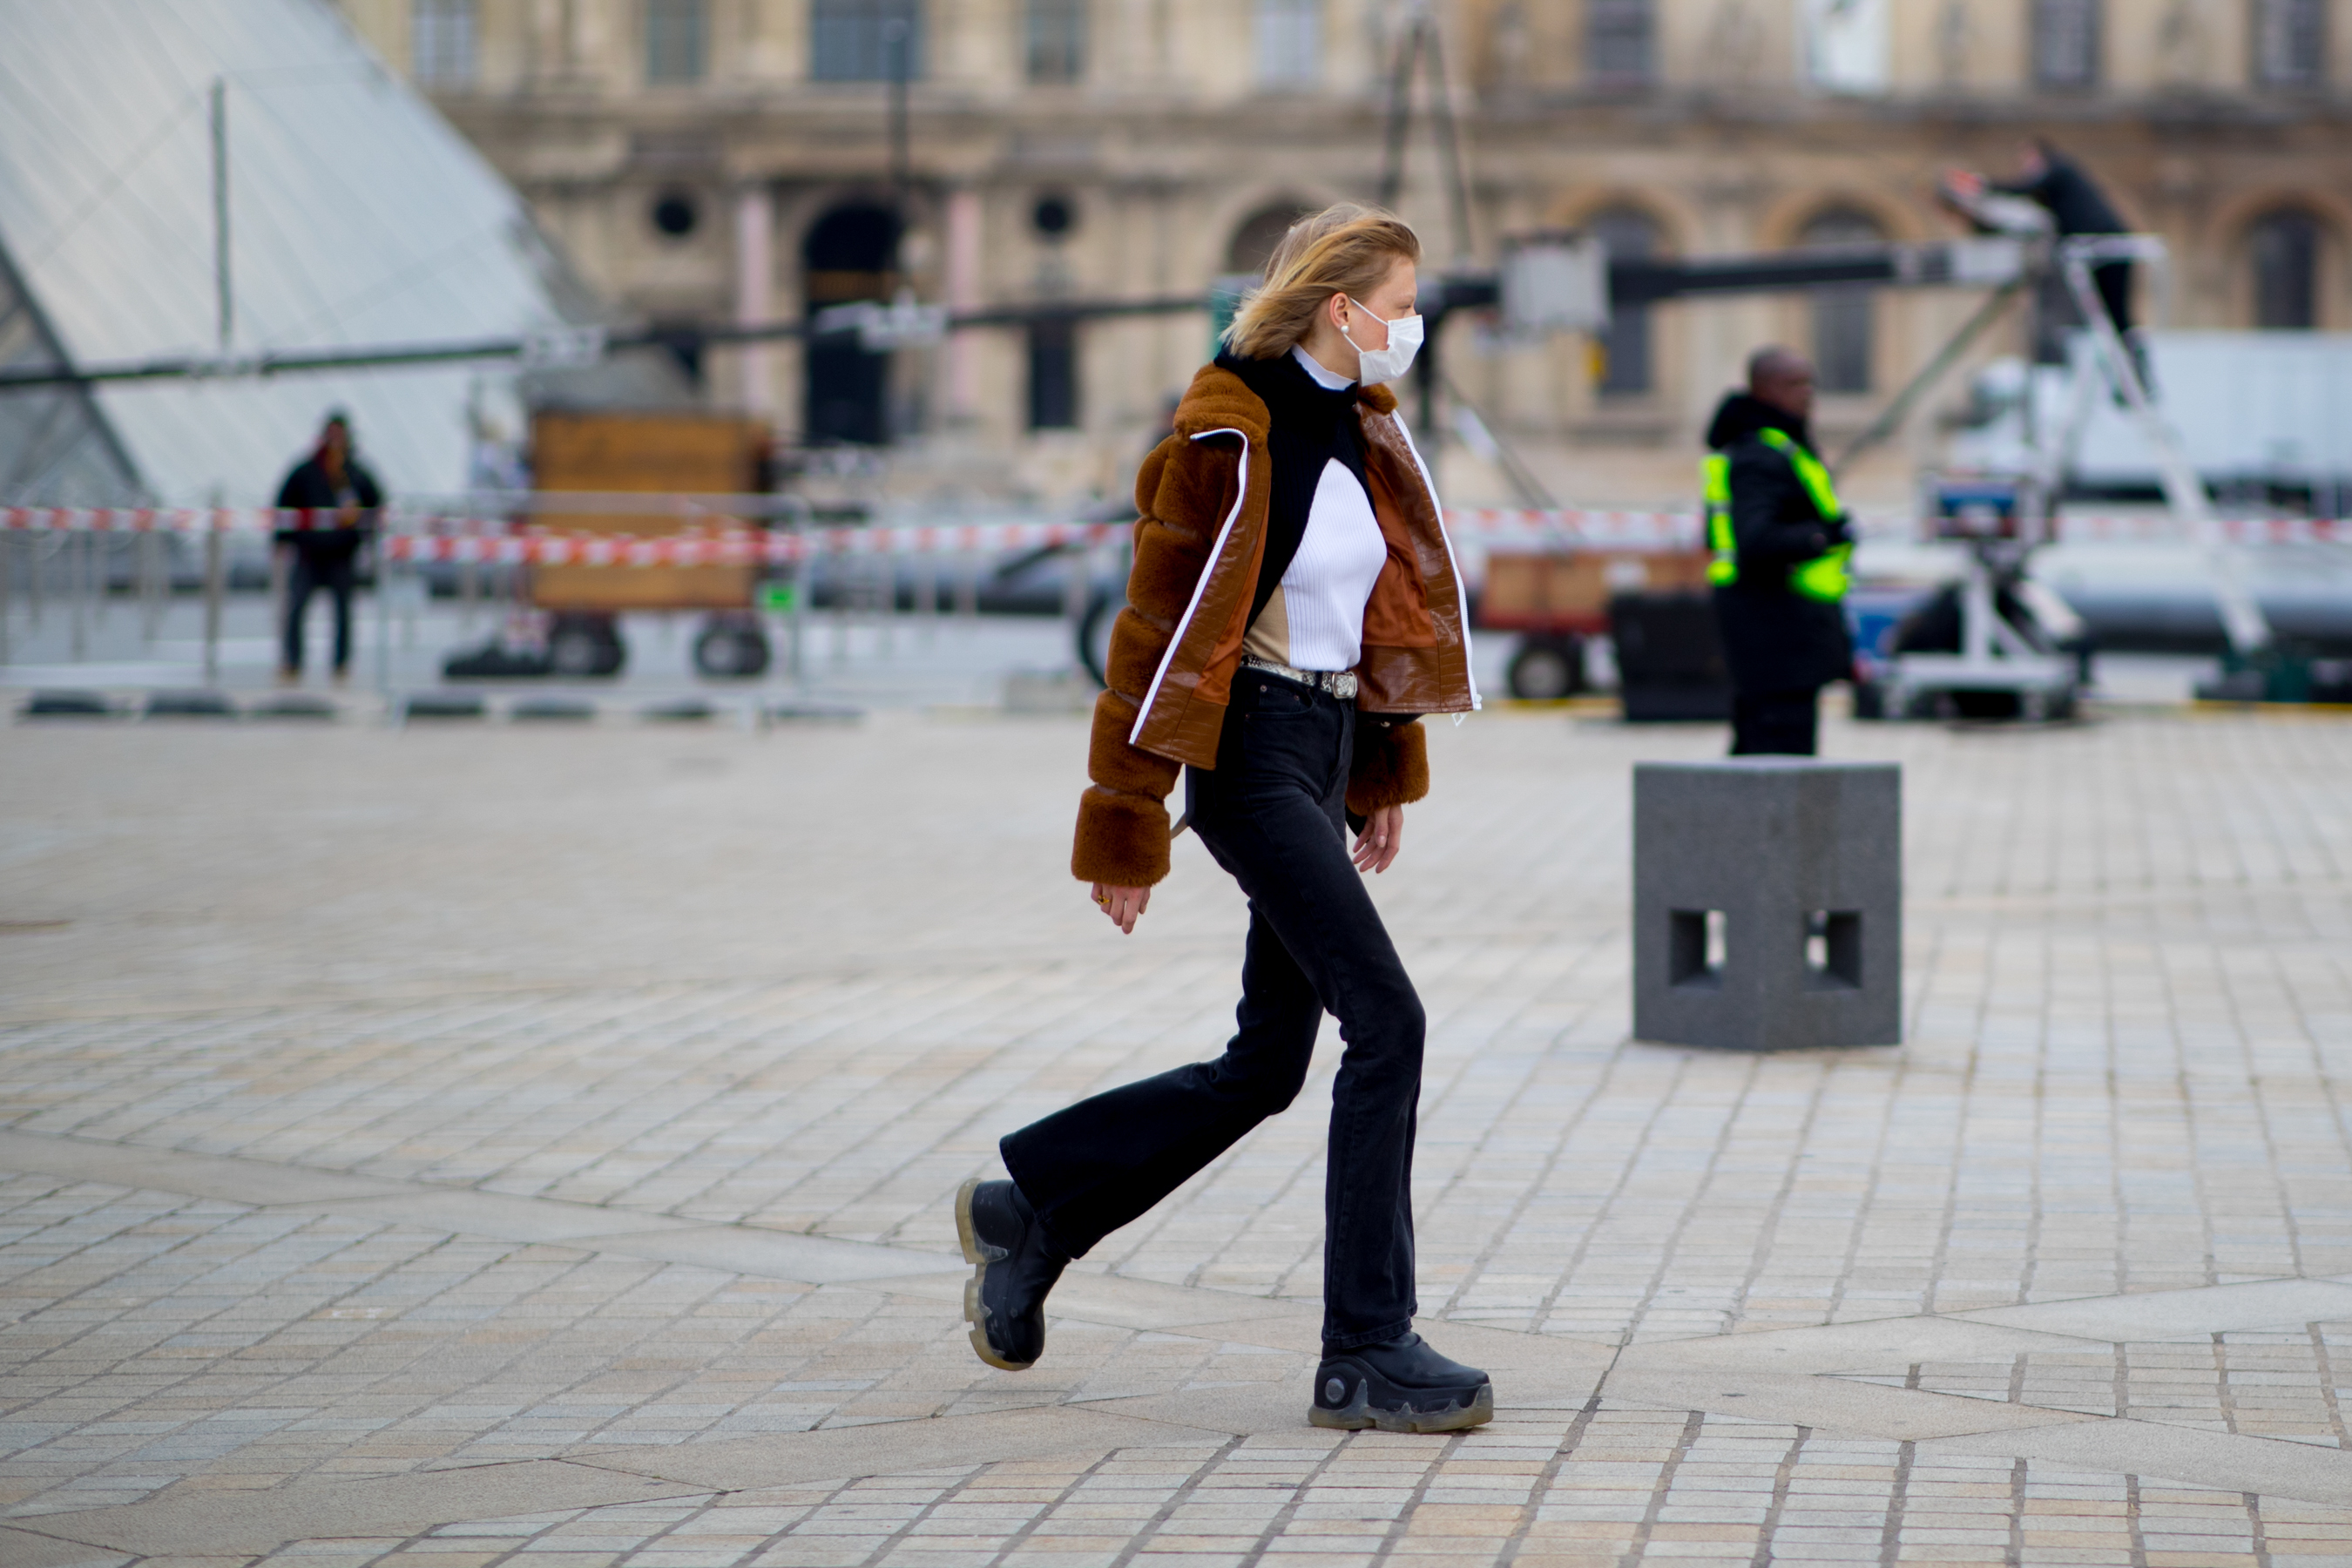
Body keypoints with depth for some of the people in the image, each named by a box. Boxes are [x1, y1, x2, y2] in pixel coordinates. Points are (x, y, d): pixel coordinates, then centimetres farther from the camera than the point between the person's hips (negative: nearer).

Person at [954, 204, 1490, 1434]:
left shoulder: (1364, 428, 11)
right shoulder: (1229, 437, -14)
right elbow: (1170, 627, -14)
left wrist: (1387, 775, 22)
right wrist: (1128, 829, -13)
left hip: (1324, 752, 9)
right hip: (1252, 752, -9)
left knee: (1266, 1066, 13)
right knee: (1385, 1022, -13)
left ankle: (1030, 1208, 29)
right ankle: (1366, 1355, -8)